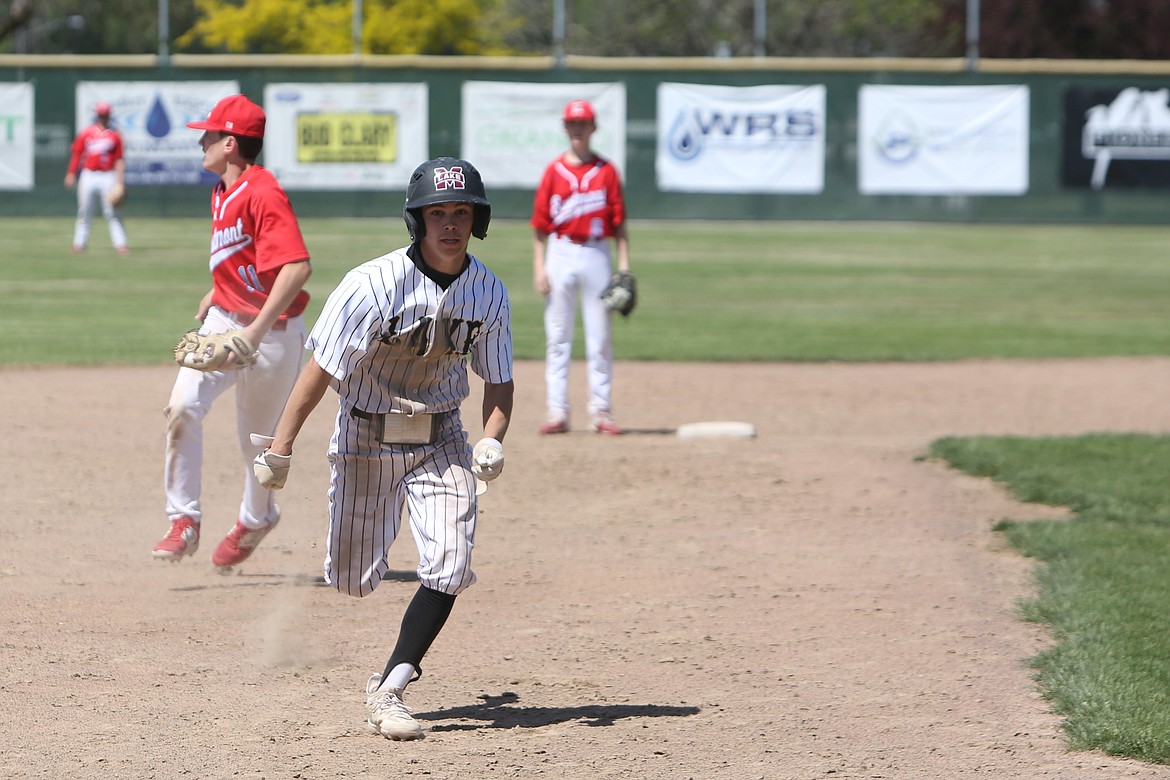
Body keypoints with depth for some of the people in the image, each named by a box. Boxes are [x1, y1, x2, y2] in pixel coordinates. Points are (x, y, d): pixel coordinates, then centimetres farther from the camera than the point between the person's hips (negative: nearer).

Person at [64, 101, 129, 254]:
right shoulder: (86, 134, 8)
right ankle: (79, 243, 10)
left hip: (108, 176, -1)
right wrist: (71, 174, 1)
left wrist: (120, 178, -7)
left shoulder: (114, 135, 5)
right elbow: (77, 155, 9)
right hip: (88, 176, 1)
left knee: (112, 212, -6)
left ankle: (120, 244, -8)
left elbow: (119, 159, 3)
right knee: (84, 211, 4)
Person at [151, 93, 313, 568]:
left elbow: (297, 267, -33)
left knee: (257, 440, 10)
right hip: (223, 321, 7)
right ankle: (184, 520, -9)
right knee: (182, 407, -16)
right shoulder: (221, 192, 7)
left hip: (273, 333, -7)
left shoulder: (263, 194, -22)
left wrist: (256, 331, -38)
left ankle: (256, 518, 38)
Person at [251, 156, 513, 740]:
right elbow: (322, 367, -19)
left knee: (449, 567, -14)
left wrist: (492, 439, -16)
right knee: (354, 580, 5)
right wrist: (279, 450, -20)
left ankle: (388, 691, -3)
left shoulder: (489, 292, -7)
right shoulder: (374, 284, -21)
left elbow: (498, 379, 3)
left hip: (441, 440, 3)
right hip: (366, 438, -3)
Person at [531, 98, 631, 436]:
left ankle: (601, 411, 8)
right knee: (557, 337, 1)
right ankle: (557, 412, 3)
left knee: (600, 337, 3)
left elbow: (618, 222, 3)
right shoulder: (554, 171, 4)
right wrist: (539, 266, -4)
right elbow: (540, 224, 3)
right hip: (560, 253, 0)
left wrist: (624, 266, -4)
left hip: (597, 254, 0)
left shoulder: (606, 171, 4)